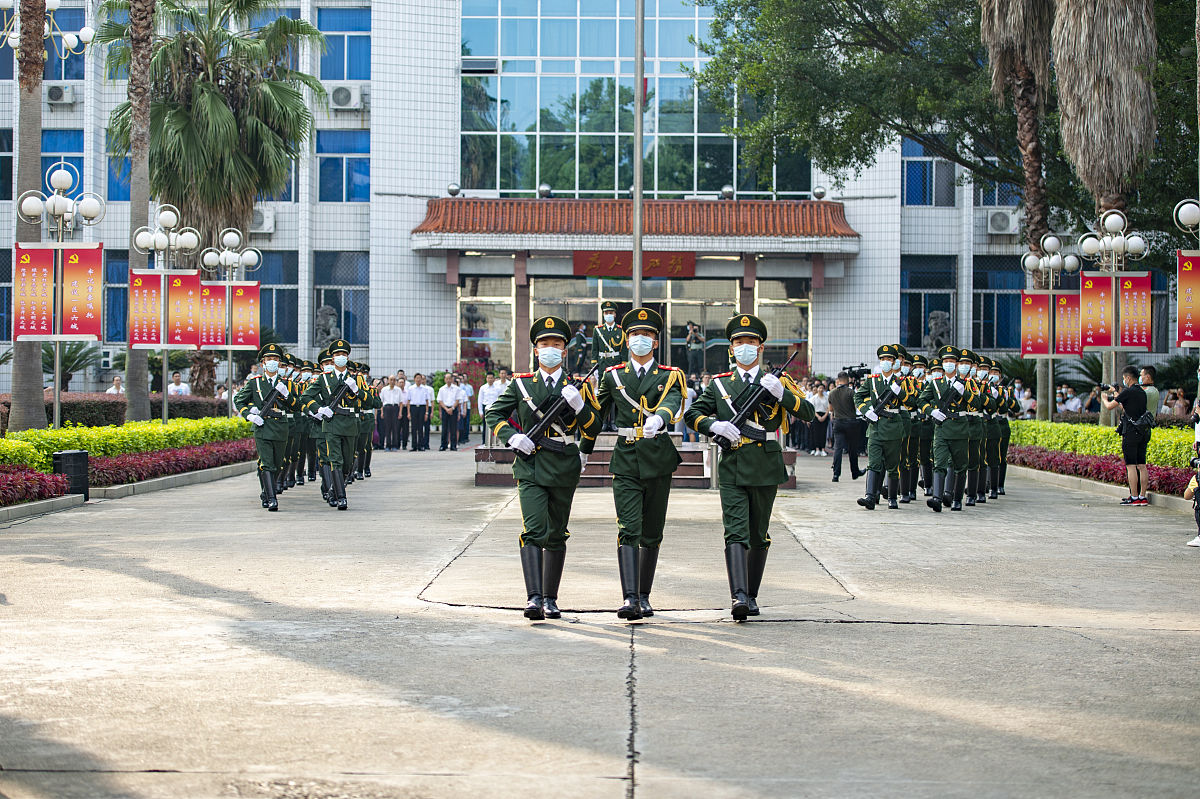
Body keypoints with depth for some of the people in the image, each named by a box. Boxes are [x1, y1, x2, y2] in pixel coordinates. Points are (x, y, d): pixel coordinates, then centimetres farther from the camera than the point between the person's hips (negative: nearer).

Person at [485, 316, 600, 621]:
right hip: (530, 466, -1)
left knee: (556, 535, 10)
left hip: (564, 469, 1)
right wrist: (512, 436, -5)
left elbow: (593, 430, 3)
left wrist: (578, 404, -15)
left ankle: (550, 599, 20)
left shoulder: (578, 385, 6)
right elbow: (493, 414, 12)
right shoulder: (521, 384, 7)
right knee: (533, 531, -16)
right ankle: (534, 598, -24)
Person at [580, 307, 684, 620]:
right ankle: (630, 598, -20)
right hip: (625, 461, 0)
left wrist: (658, 419, -40)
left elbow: (672, 404, -18)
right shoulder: (612, 376, 9)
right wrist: (582, 452, 20)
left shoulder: (669, 376, 4)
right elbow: (596, 415, 19)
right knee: (628, 530, -12)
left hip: (658, 462, 0)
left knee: (652, 534, 8)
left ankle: (644, 597, 19)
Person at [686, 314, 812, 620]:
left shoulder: (778, 381, 9)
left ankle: (752, 596, 23)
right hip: (731, 468, -1)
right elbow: (693, 414, 10)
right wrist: (714, 425, -10)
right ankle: (738, 597, -26)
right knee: (735, 532, -14)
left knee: (759, 535, 10)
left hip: (765, 468, 1)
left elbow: (807, 413, 0)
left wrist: (781, 393, -16)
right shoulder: (720, 384, 12)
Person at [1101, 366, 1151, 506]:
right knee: (1142, 465, 8)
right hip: (1143, 431, 8)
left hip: (1131, 432, -8)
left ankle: (1134, 497, -7)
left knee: (1131, 465, -5)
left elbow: (1110, 406, -7)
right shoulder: (1142, 392, 13)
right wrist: (1117, 397, 30)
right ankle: (1142, 496, 10)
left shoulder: (1128, 392, -11)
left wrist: (1105, 399, 14)